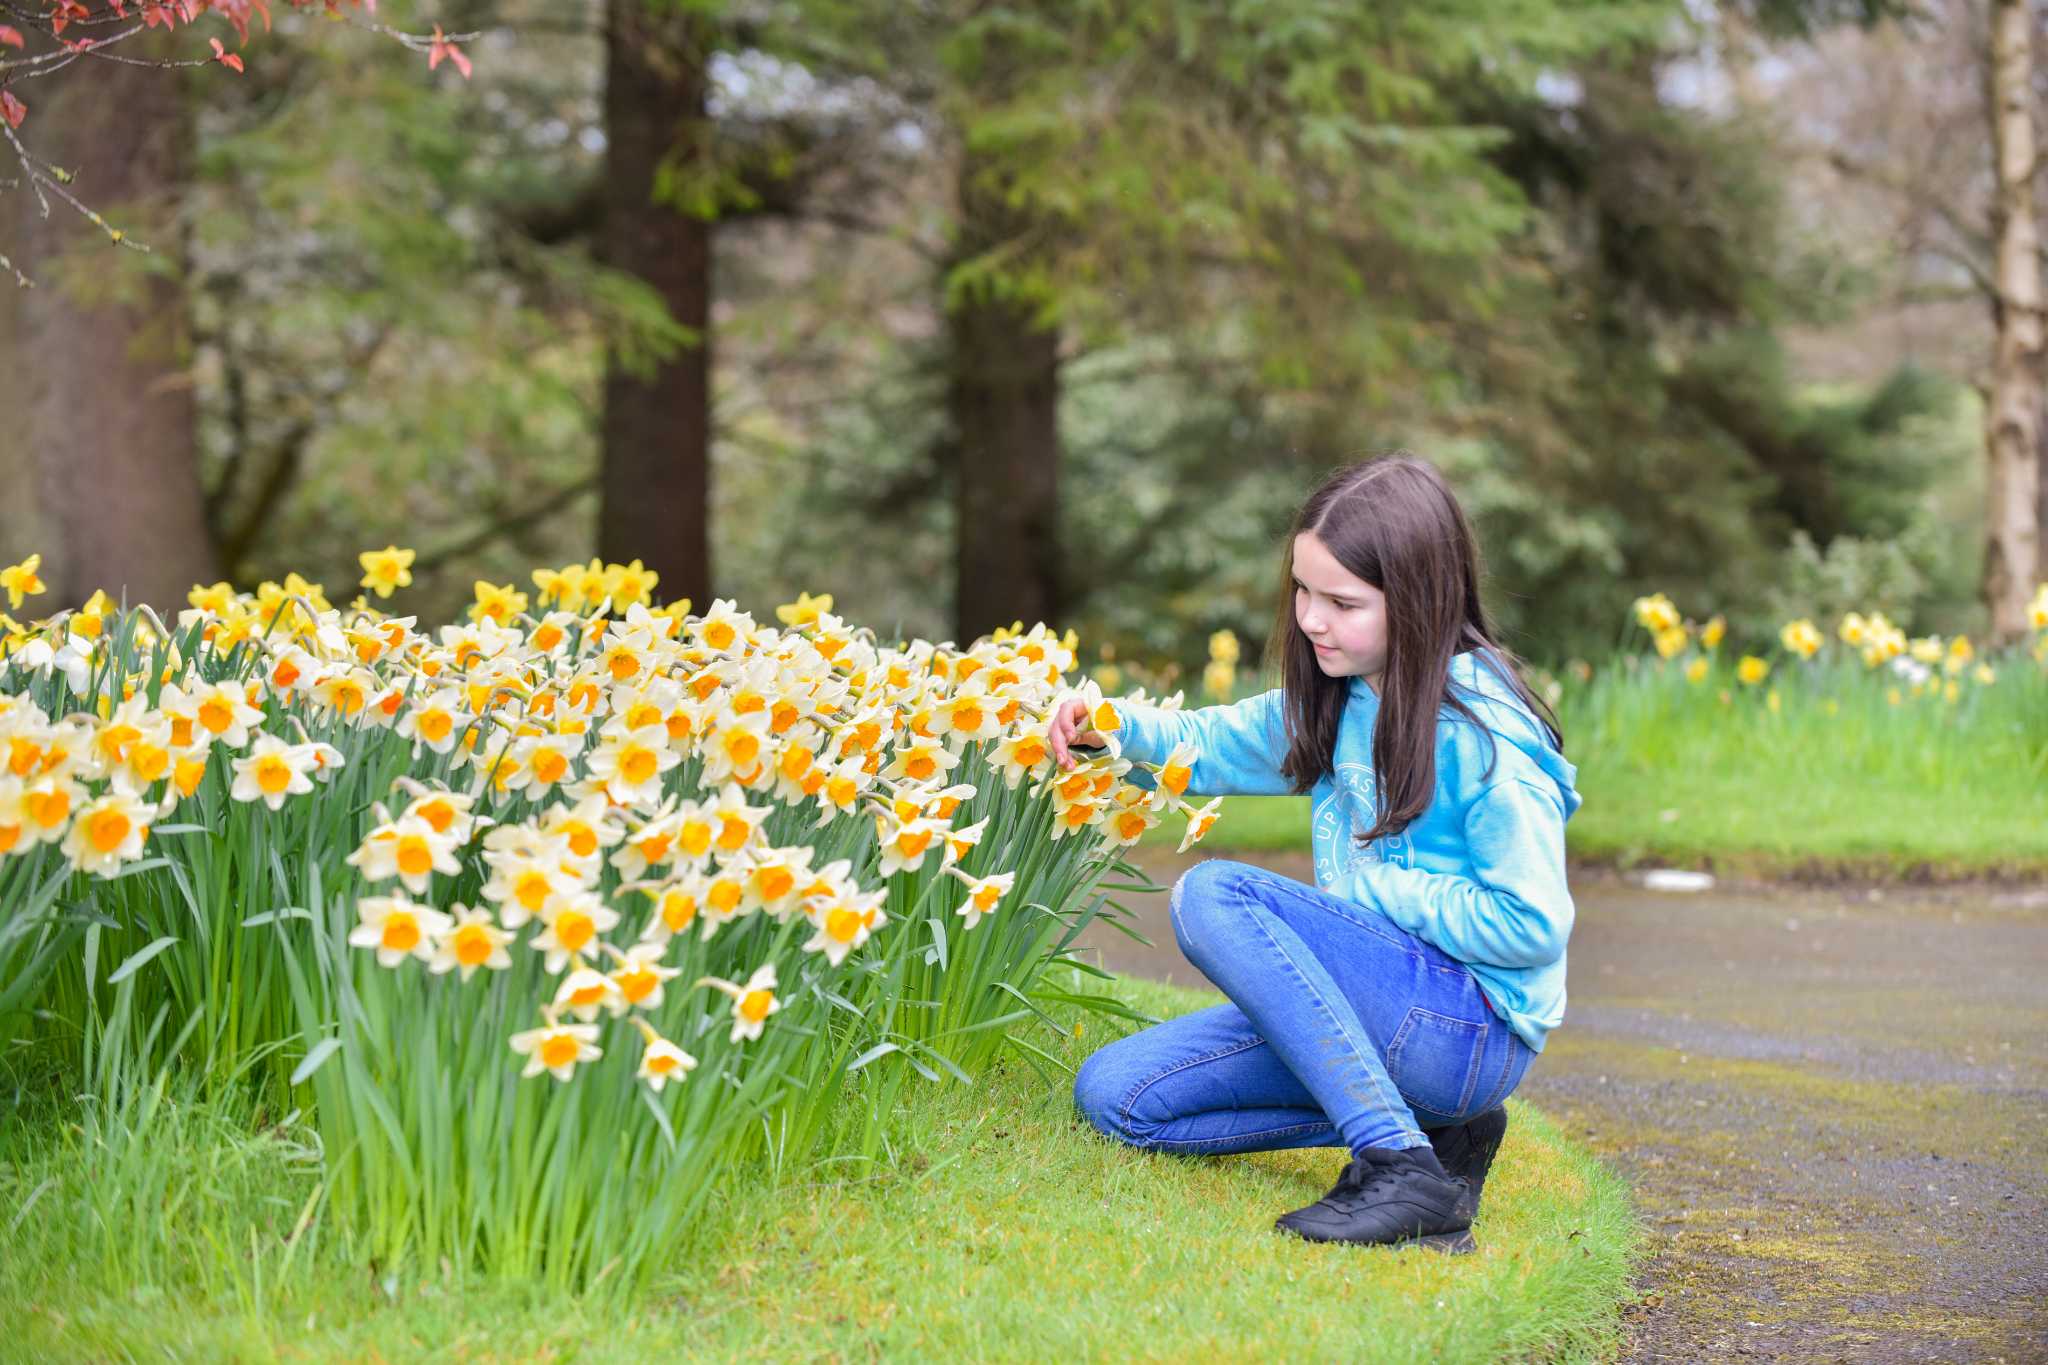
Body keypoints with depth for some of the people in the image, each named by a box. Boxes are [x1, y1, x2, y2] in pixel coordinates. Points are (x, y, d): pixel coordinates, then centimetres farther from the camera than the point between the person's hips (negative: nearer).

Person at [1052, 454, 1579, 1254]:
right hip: (1386, 1010, 9)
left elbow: (1530, 926, -20)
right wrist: (1117, 727, -1)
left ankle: (1402, 1167, -26)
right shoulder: (1341, 698, 8)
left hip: (1474, 1030, -9)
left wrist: (1367, 885, -13)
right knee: (1114, 1095, 0)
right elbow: (1218, 746, 21)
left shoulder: (1484, 734, -16)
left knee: (1213, 895, -24)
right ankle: (1423, 1121, 0)